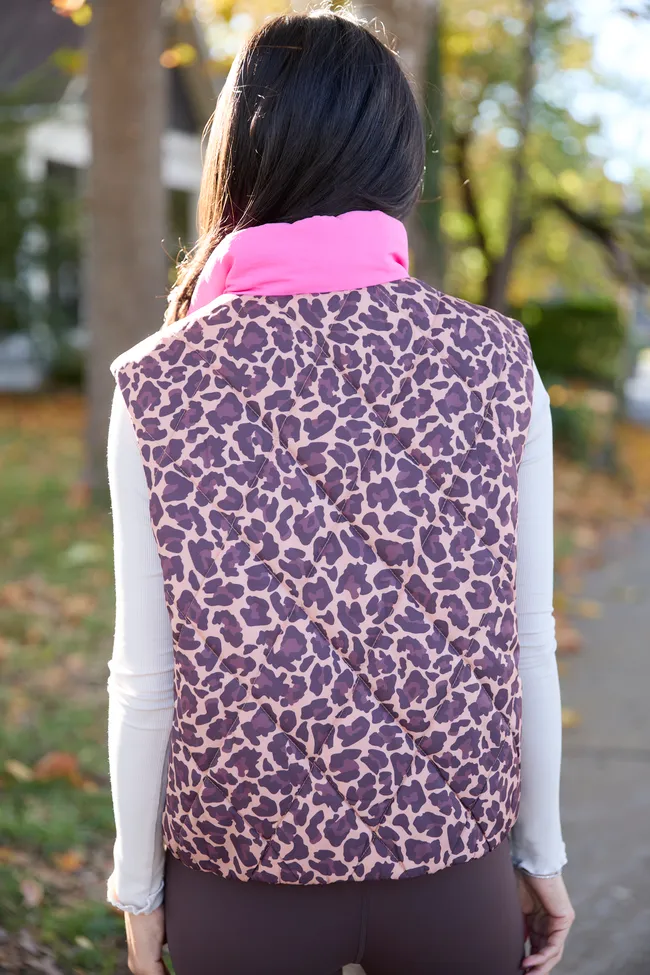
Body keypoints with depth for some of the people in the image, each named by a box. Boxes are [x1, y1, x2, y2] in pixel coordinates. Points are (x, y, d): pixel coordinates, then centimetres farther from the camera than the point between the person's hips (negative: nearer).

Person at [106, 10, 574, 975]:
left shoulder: (163, 385, -10)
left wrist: (139, 885, 5)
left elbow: (148, 677, -8)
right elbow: (525, 643, -4)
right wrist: (541, 850, 9)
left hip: (244, 870, 0)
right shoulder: (496, 362, -8)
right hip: (454, 858, 1)